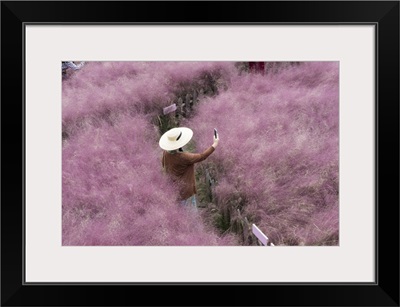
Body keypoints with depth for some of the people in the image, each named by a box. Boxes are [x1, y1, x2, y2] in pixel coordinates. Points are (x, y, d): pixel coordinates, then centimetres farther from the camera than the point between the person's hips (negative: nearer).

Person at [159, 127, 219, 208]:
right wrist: (215, 144, -15)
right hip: (184, 189, -7)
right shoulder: (183, 157, -32)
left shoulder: (166, 152, -11)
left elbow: (163, 164, 9)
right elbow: (202, 156, -23)